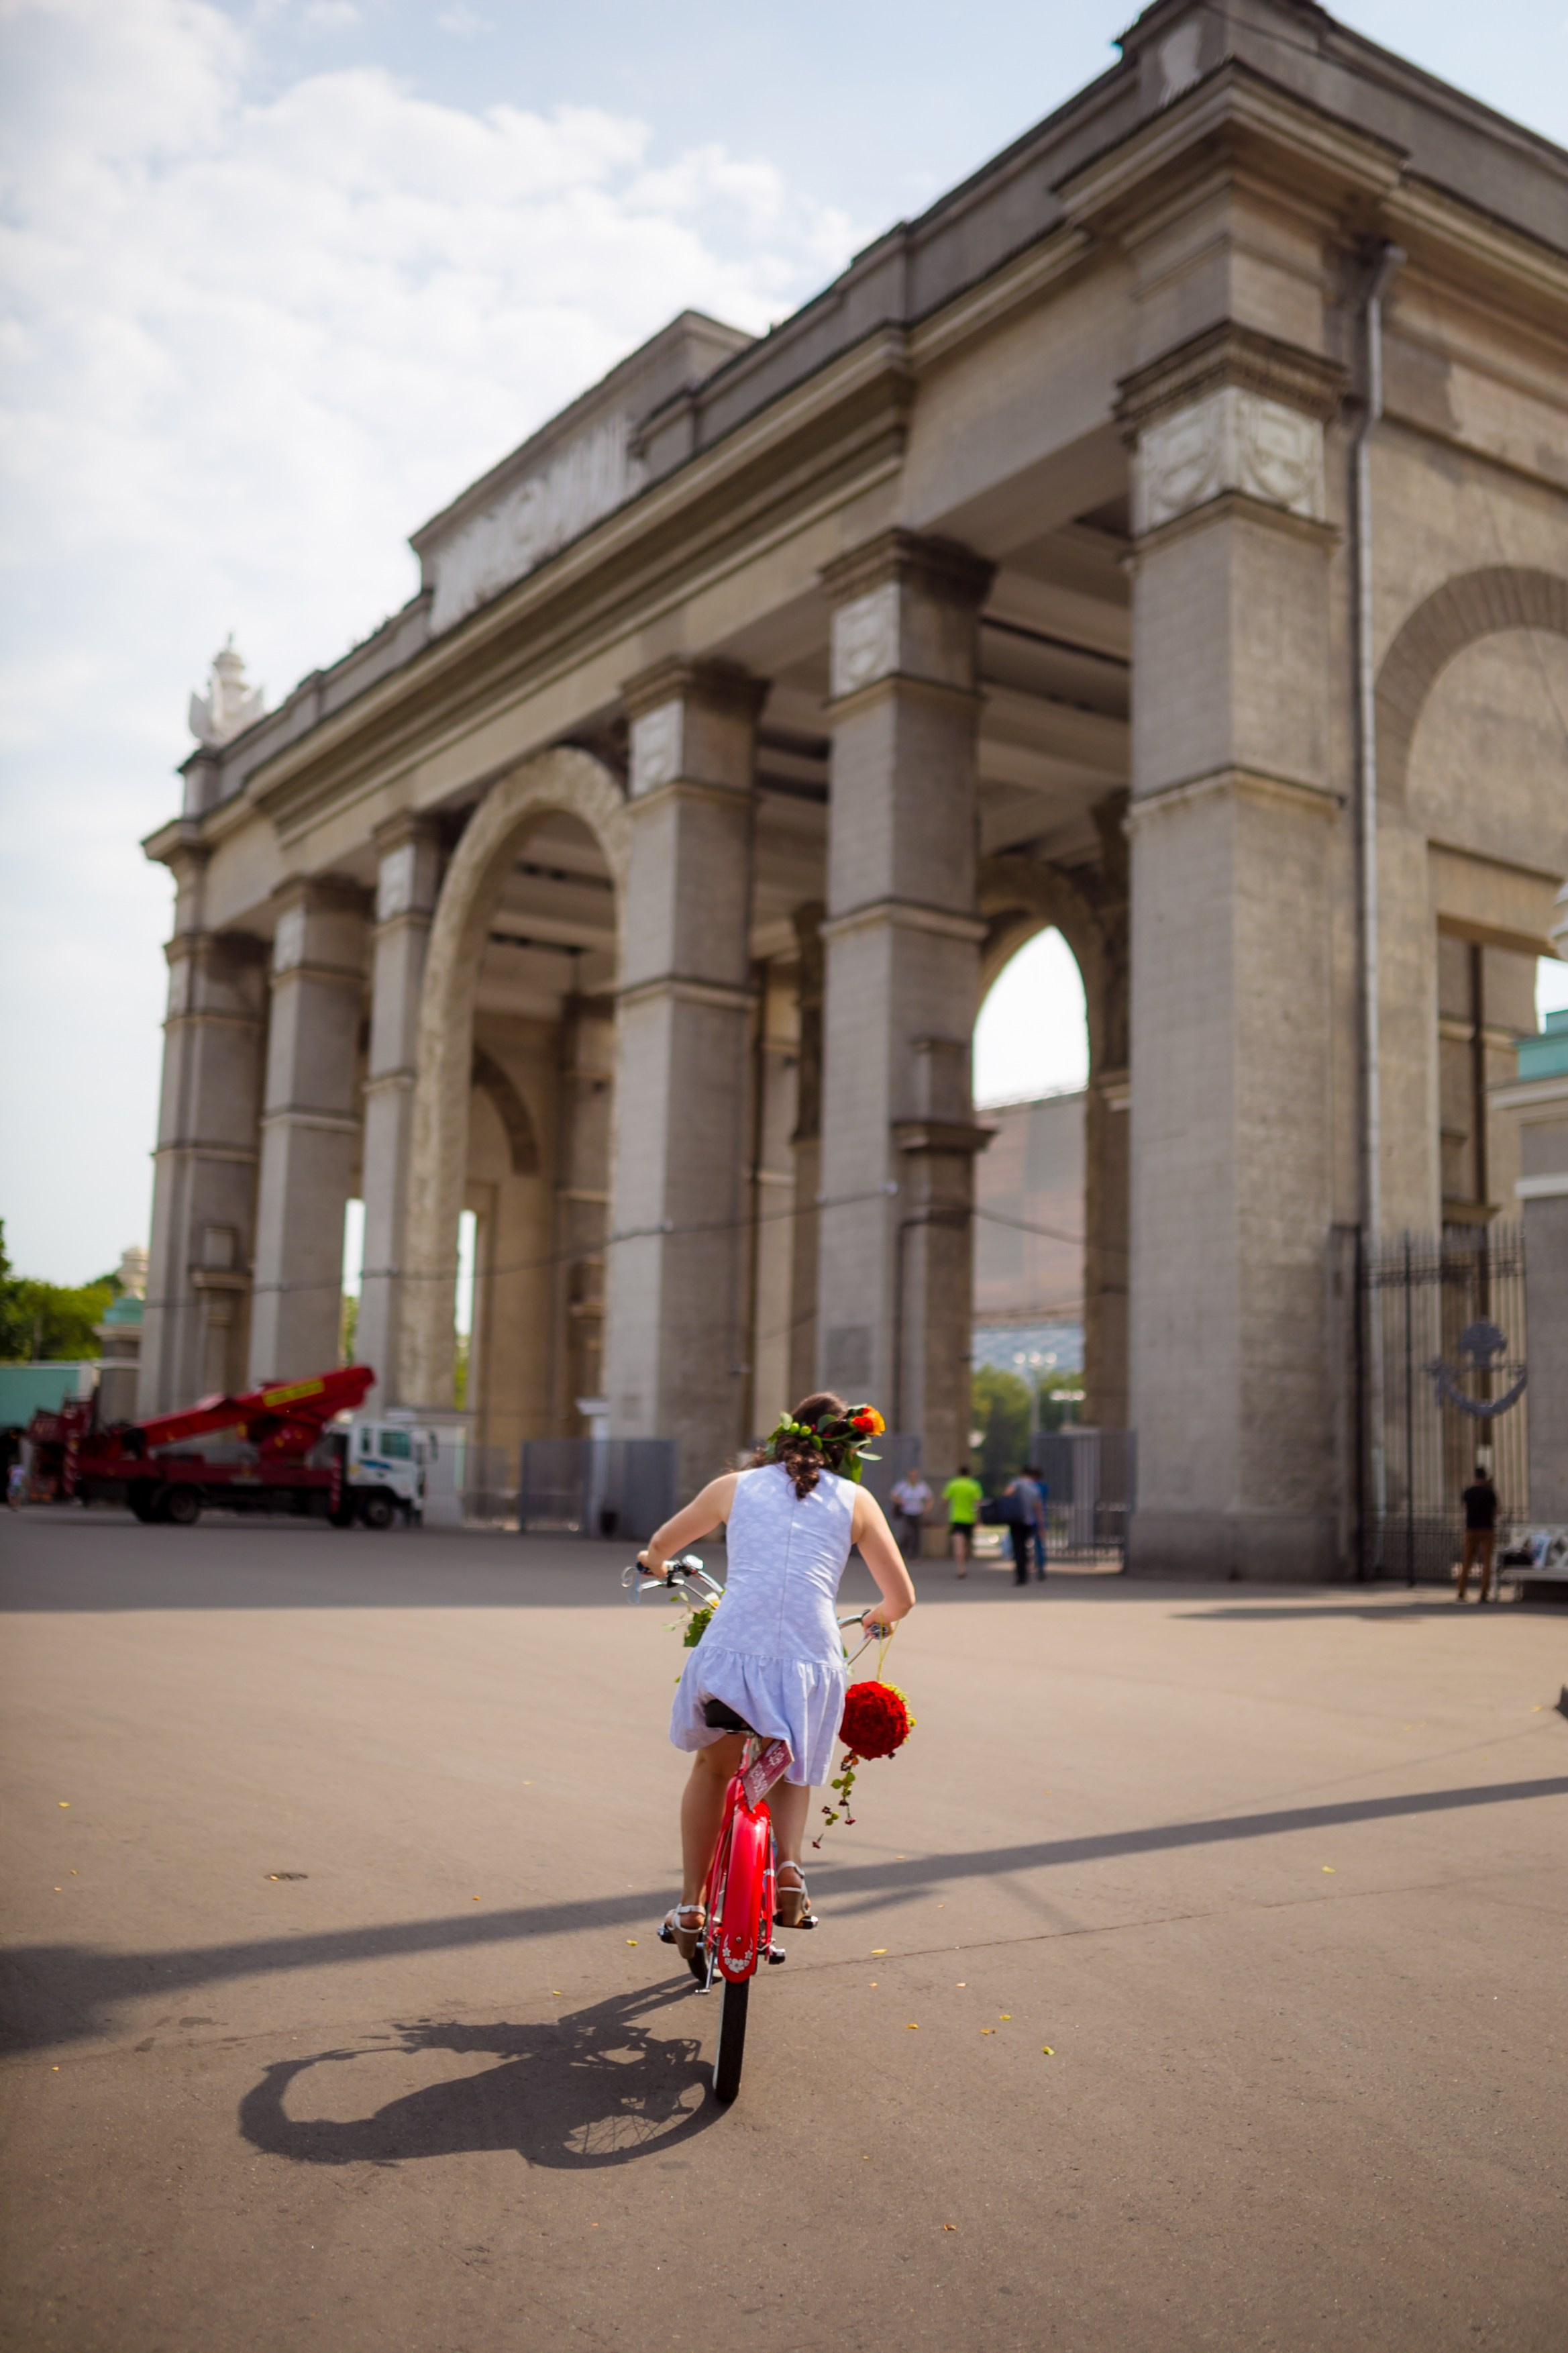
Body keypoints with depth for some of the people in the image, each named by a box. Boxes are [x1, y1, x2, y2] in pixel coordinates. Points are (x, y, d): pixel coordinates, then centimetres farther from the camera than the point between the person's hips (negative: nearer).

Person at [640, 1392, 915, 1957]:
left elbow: (661, 1544, 30)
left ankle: (690, 1907, 26)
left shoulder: (735, 1485, 15)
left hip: (728, 1656, 0)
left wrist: (655, 1562, 53)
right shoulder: (856, 1501, 13)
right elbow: (902, 1597, 13)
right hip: (811, 1662, 0)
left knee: (711, 1766, 29)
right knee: (792, 1770, 29)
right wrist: (878, 1616, 35)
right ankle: (789, 1864, 3)